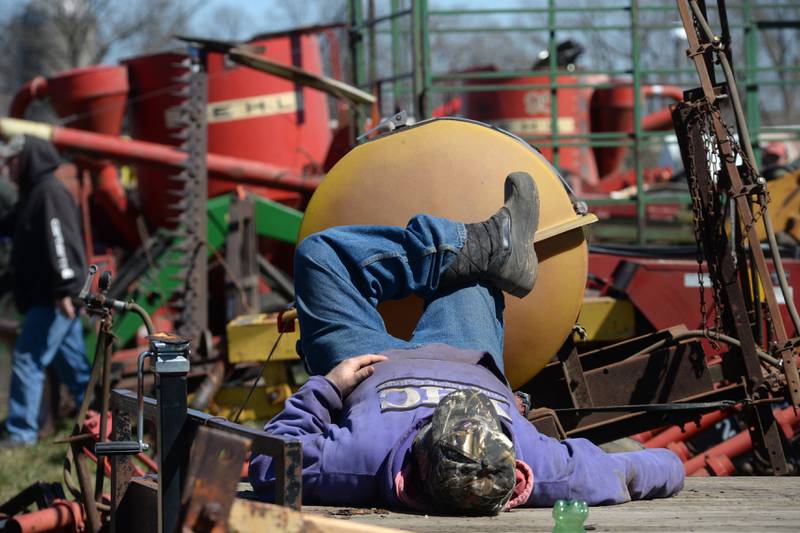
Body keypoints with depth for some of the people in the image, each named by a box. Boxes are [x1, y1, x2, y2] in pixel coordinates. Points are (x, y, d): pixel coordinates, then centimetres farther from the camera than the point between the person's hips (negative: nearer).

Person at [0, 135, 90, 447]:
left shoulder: (50, 193, -16)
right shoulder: (32, 194, 16)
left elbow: (61, 242, -23)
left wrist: (64, 290, -28)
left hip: (53, 300, -10)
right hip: (43, 297, 10)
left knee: (27, 360, -9)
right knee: (72, 362, 15)